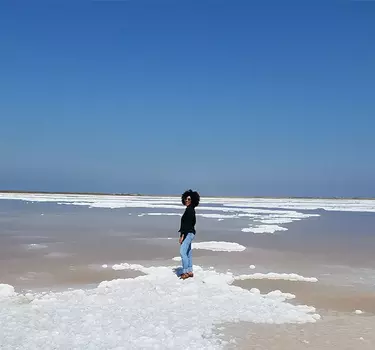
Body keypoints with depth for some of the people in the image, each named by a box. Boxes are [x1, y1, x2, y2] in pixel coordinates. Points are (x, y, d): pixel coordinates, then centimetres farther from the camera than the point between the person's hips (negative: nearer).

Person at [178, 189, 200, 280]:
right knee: (188, 253, 12)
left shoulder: (190, 210, -15)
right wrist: (182, 234, 20)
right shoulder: (190, 209, 15)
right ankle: (190, 271, 18)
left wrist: (182, 236, -21)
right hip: (188, 233, 11)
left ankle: (186, 272, -8)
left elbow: (188, 224, -20)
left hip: (188, 233, -11)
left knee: (182, 252, -12)